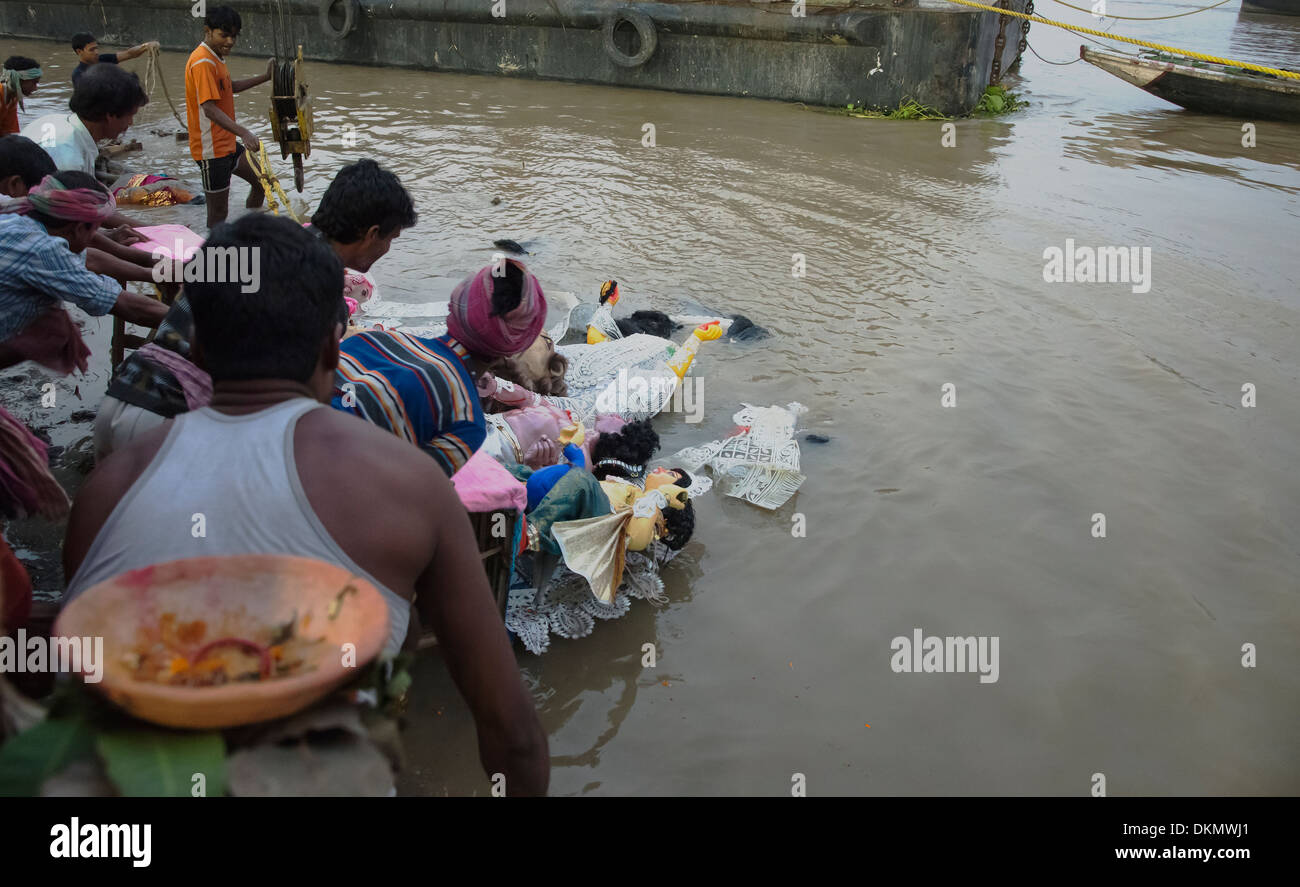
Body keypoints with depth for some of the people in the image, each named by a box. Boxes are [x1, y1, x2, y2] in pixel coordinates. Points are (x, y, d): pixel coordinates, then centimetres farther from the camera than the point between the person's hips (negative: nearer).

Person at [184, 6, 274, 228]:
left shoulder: (214, 58, 12)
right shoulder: (203, 62, -20)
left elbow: (230, 87, 32)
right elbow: (209, 109, -30)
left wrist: (265, 77, 31)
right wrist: (244, 133, -41)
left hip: (227, 144, 10)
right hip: (211, 149, -10)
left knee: (261, 181, 19)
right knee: (218, 212, -3)